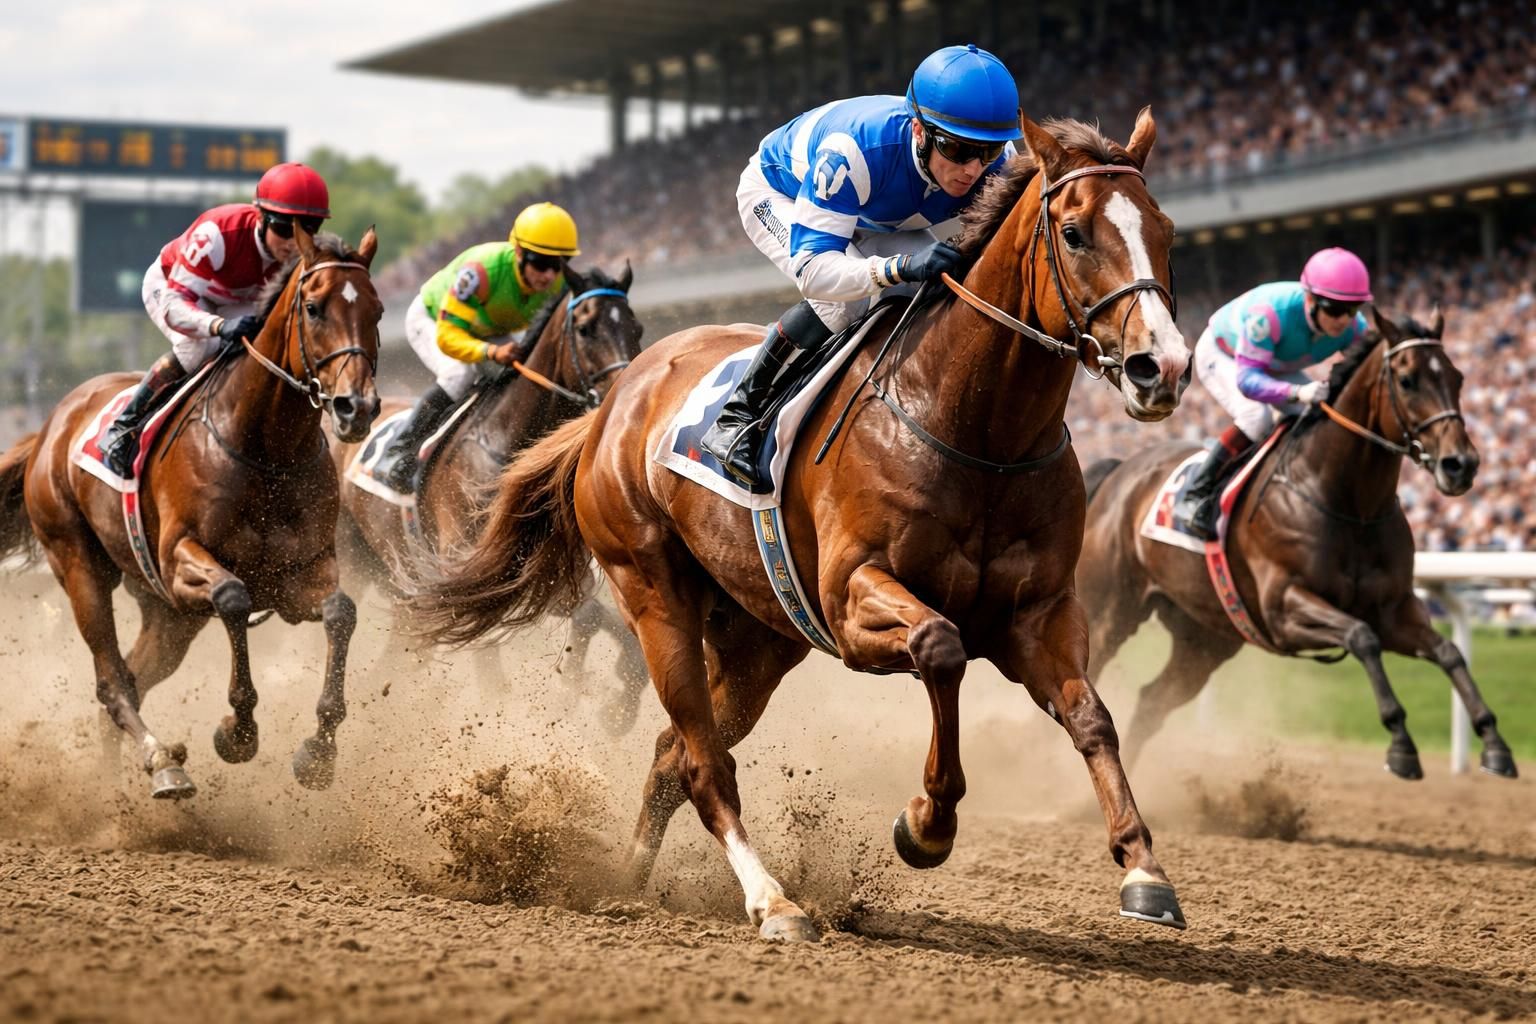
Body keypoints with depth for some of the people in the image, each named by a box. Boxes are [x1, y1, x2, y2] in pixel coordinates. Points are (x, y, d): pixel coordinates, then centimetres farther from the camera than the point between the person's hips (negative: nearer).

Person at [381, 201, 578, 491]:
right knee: (460, 373, -32)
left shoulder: (557, 283, -25)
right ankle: (403, 451, -21)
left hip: (491, 333, 6)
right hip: (431, 319, -6)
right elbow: (447, 336, -43)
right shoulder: (482, 270, -44)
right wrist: (493, 352, -59)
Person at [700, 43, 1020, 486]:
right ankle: (737, 418, -19)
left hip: (878, 221, 6)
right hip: (778, 194, -6)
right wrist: (899, 267, -67)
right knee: (843, 298, -32)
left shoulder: (999, 166, -31)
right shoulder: (854, 150, -47)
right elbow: (813, 270, -50)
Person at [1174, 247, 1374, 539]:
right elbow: (1247, 379, -48)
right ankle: (1195, 499, -21)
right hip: (1222, 355, -6)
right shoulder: (1270, 314, -45)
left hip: (1277, 368, 6)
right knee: (1257, 420, -31)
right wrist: (1297, 392, -65)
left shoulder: (1355, 328, -27)